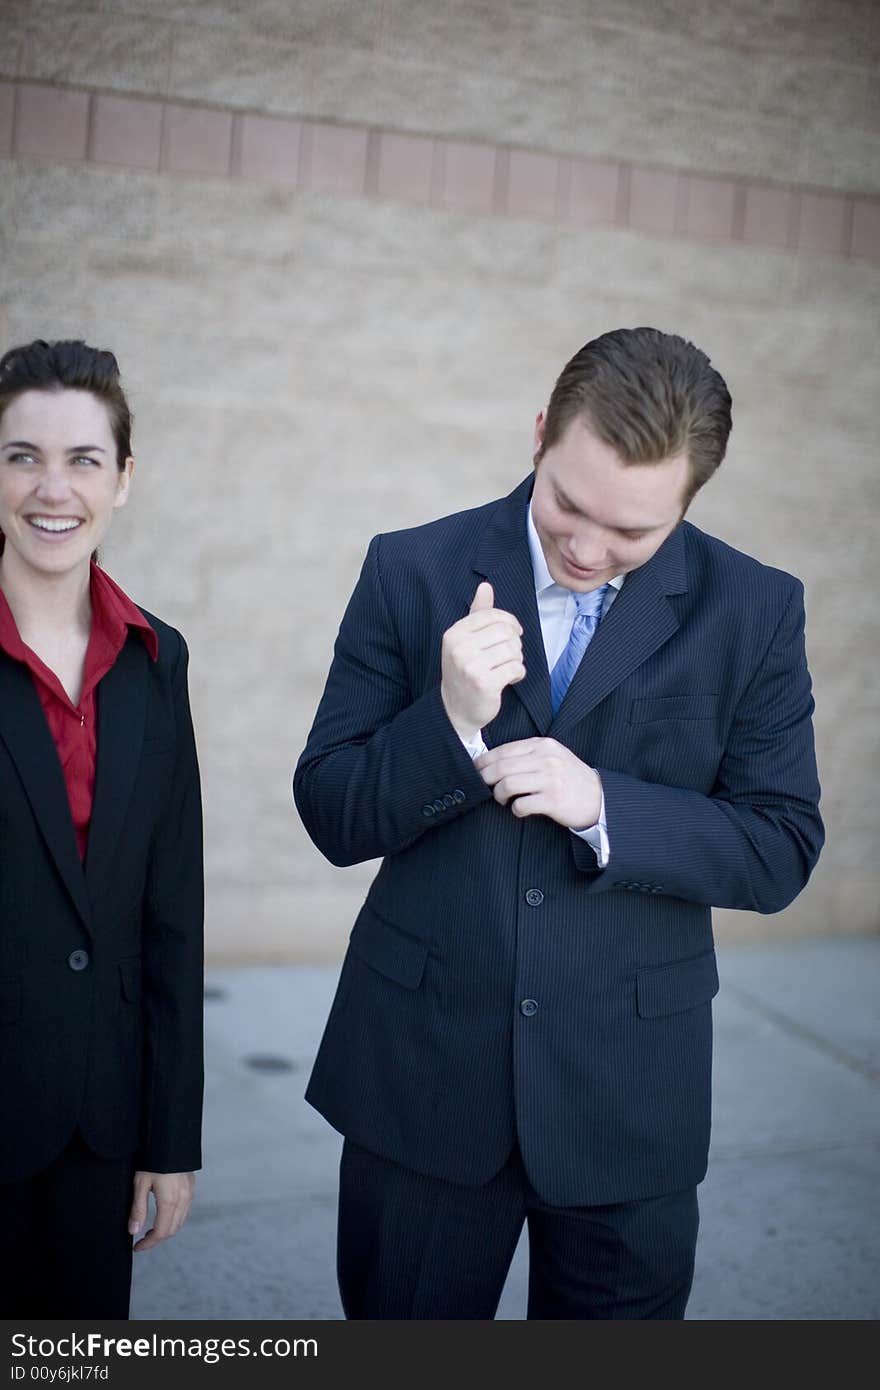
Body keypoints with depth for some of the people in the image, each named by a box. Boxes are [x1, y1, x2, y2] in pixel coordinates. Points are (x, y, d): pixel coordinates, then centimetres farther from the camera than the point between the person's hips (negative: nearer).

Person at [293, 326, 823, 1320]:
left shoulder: (754, 611, -4)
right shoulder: (412, 573, -5)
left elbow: (781, 848, -5)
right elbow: (331, 817, -5)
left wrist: (603, 805, -20)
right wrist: (451, 724, -23)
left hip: (630, 1094, 0)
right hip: (422, 1076, 0)